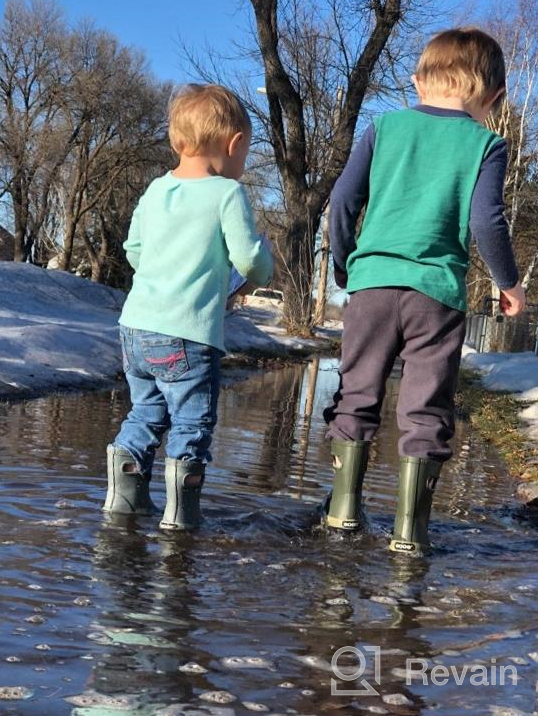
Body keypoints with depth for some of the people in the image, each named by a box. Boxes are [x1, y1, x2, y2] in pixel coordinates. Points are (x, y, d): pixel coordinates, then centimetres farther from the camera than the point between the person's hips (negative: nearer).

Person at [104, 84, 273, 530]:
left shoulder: (155, 191, 11)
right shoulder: (227, 193, -7)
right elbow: (247, 257, -11)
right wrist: (264, 273, 10)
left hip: (136, 325, 7)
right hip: (187, 334, -6)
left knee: (146, 412, 20)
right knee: (192, 421, 3)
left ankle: (126, 492, 19)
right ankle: (182, 507, 0)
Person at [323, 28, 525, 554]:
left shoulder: (386, 126, 10)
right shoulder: (486, 143, 4)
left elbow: (343, 200, 5)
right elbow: (485, 221, -6)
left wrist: (342, 264, 18)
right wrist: (508, 282, 8)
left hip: (371, 279, 2)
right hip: (437, 289, -2)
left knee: (357, 394, 13)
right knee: (425, 411, 4)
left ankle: (344, 506, 14)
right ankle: (409, 528, 5)